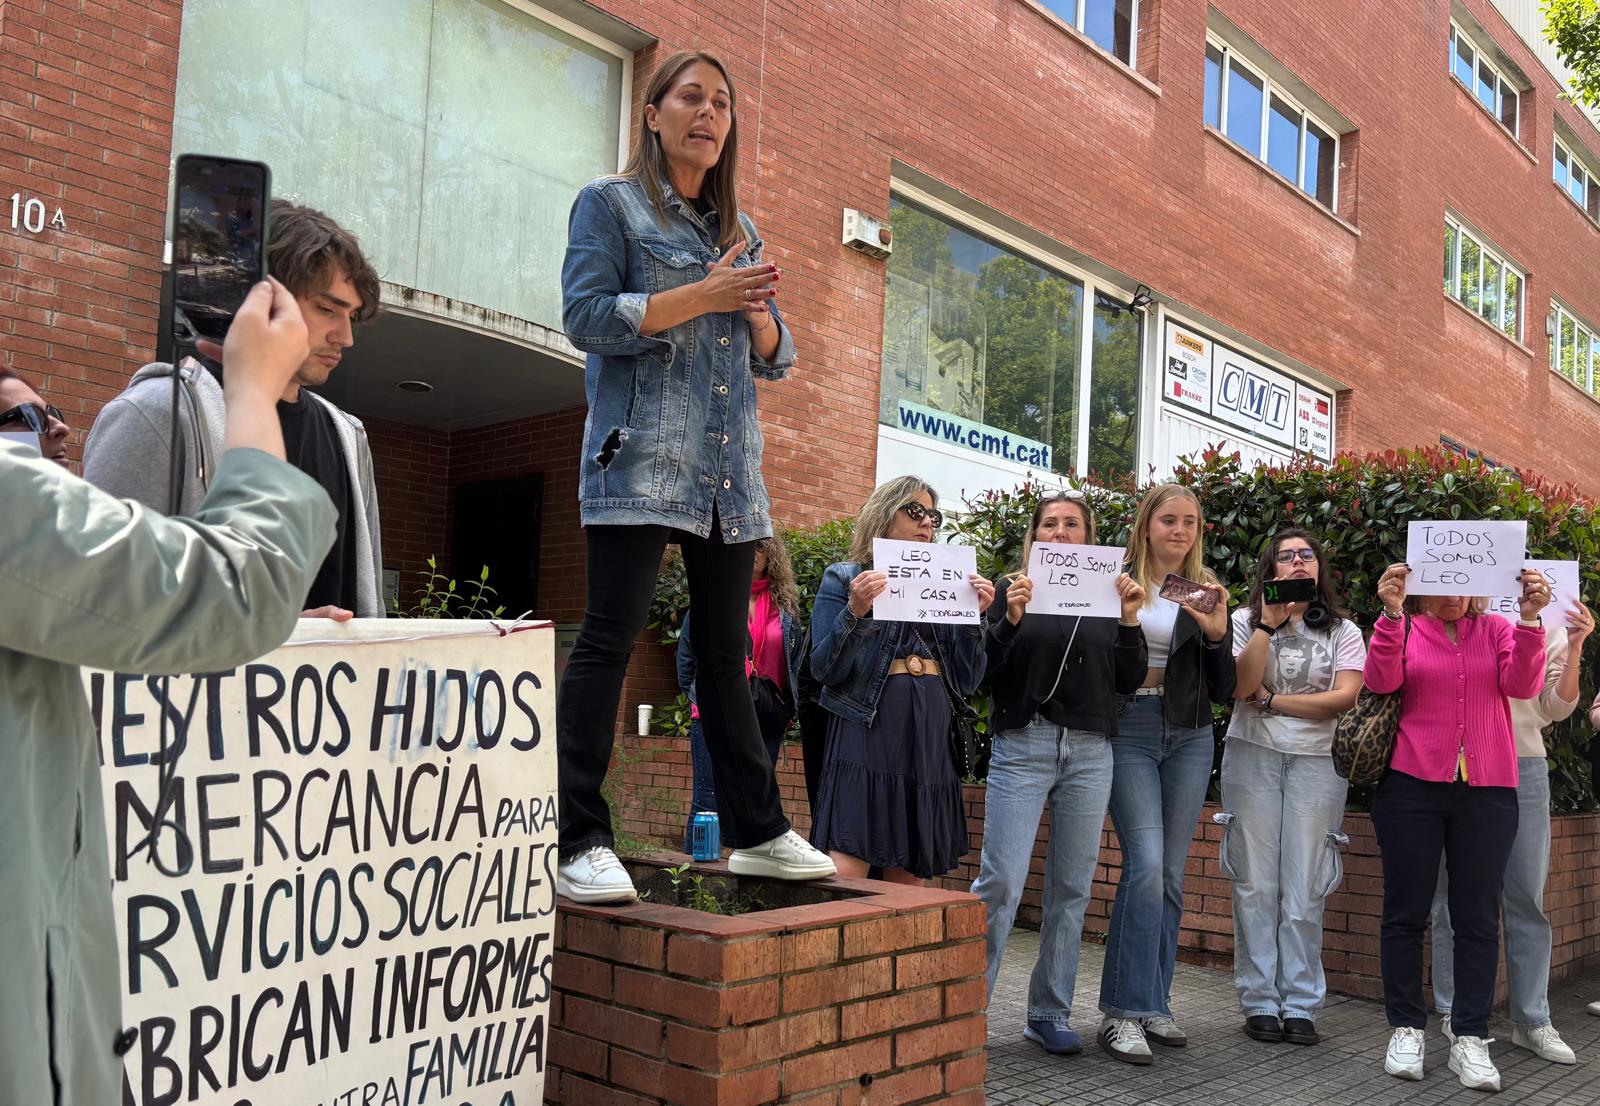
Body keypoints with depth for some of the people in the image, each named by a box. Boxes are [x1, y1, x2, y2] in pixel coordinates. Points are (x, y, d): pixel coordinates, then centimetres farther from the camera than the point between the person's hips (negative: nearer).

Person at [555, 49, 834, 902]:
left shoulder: (739, 230, 22)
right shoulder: (611, 204, 6)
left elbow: (776, 358, 20)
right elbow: (586, 317, -8)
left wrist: (754, 309, -2)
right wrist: (704, 295, -12)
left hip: (729, 467, 6)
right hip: (642, 456, -6)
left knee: (726, 650, 9)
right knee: (609, 640, -10)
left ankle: (756, 832, 16)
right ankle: (579, 845, -7)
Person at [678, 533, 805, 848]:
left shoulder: (786, 606, 11)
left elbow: (795, 664, 15)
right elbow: (686, 658, 8)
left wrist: (786, 711, 7)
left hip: (767, 718, 3)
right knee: (708, 801, -3)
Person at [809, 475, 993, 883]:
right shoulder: (843, 578, 6)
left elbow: (966, 683, 13)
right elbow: (825, 670, -4)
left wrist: (974, 616, 1)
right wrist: (855, 611, -17)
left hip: (930, 744, 5)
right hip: (865, 738, -5)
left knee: (909, 882, 5)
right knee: (845, 874, -15)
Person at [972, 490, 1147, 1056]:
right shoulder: (1014, 589, 5)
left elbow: (1129, 682, 8)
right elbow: (989, 676, -1)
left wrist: (1130, 620, -4)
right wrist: (1010, 619, -15)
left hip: (1090, 752, 3)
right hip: (1023, 746, -3)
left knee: (1072, 886, 7)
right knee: (1000, 880, -9)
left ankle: (1051, 1014, 17)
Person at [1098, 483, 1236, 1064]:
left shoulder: (1206, 592, 9)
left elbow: (1225, 691, 8)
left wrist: (1217, 634, -8)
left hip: (1190, 738, 4)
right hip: (1129, 730, -4)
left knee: (1170, 874, 6)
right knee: (1146, 866, -14)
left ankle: (1154, 1002, 17)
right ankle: (1123, 1011, -7)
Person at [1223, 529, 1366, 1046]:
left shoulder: (1343, 631, 9)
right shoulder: (1246, 620, 6)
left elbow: (1345, 697, -6)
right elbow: (1241, 686, -9)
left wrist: (1272, 701, -9)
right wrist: (1269, 623, -11)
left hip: (1317, 763, 0)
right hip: (1253, 756, 0)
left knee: (1304, 887, -1)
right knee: (1256, 882, 0)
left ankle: (1301, 1004, 6)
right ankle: (1259, 1001, 6)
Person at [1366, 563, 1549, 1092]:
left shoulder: (1497, 630, 10)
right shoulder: (1402, 630, 6)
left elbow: (1523, 685, -5)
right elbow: (1380, 681, -12)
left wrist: (1530, 618, -17)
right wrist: (1391, 613, -22)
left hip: (1488, 790, 1)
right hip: (1412, 786, -1)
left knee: (1478, 917, 2)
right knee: (1406, 910, 3)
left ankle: (1470, 1038, 10)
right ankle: (1406, 1028, 14)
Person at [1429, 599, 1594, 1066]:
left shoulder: (1546, 622, 8)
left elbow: (1558, 707, 7)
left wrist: (1574, 648, -5)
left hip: (1524, 766, 2)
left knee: (1527, 896, 4)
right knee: (1456, 895, 5)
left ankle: (1531, 1021, 14)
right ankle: (1455, 1013, 16)